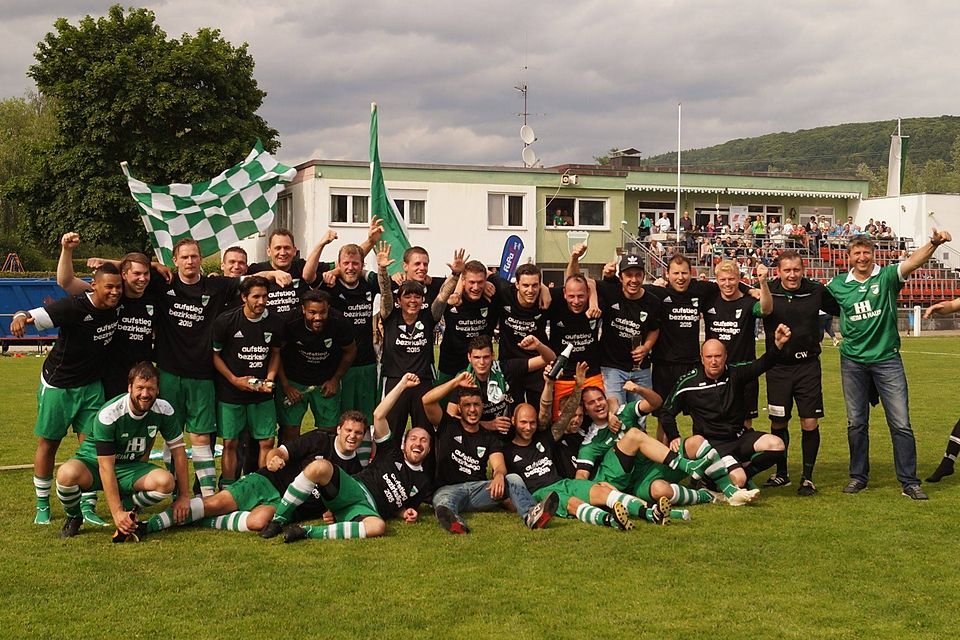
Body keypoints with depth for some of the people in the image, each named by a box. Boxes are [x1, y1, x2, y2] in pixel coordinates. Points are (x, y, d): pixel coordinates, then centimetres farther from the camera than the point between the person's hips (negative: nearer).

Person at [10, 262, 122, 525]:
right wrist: (20, 317, -55)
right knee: (48, 444, 8)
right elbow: (34, 315, -34)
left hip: (91, 386, 4)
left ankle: (87, 506, 8)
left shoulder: (117, 306, -7)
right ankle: (42, 506, 21)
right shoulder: (74, 306, -25)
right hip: (58, 385, -4)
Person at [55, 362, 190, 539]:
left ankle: (130, 513, 0)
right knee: (67, 474, -37)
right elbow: (106, 466, -28)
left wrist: (184, 496, -7)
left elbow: (178, 451, -4)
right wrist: (117, 513, -33)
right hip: (94, 463, -3)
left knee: (166, 482, -29)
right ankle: (73, 518, -5)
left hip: (130, 467, 3)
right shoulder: (108, 415, -27)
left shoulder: (163, 410, -14)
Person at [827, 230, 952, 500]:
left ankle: (910, 482, 5)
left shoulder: (886, 277, -4)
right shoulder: (838, 285, 3)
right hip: (853, 361, 2)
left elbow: (913, 261, -22)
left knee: (900, 423, -3)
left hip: (887, 359, -2)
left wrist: (933, 243, -40)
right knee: (856, 423, 10)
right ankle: (858, 476, 22)